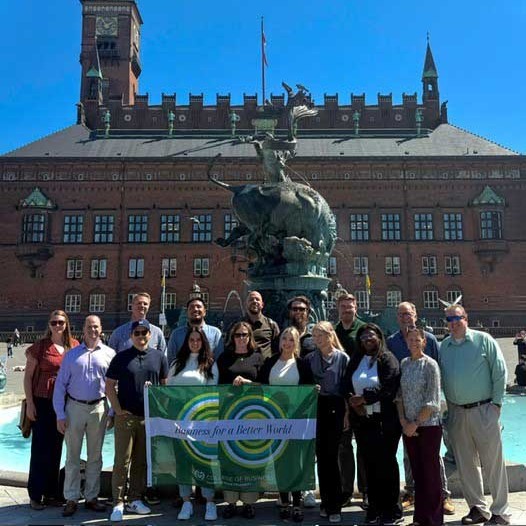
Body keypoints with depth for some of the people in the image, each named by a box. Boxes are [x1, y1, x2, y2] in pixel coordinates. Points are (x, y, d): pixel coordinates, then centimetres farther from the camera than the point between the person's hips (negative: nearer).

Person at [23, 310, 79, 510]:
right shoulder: (40, 346, -4)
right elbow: (28, 376, -2)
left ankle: (51, 493, 22)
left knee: (56, 449, 11)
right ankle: (35, 495, 13)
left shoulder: (74, 346, 4)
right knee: (40, 449, 1)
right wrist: (30, 403, -8)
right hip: (42, 402, -3)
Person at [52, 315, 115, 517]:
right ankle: (71, 499, 16)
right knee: (73, 456, 6)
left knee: (95, 456, 10)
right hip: (75, 407, 0)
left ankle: (92, 497, 22)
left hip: (99, 408, 1)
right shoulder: (72, 354, 3)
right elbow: (60, 385, 1)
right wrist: (60, 415, -4)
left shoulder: (109, 354, 2)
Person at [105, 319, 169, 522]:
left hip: (150, 417, 2)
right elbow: (109, 385, 2)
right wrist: (118, 409, -6)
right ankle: (118, 503, 8)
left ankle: (135, 499, 24)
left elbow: (165, 384, 11)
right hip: (126, 417, -2)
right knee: (122, 461, 0)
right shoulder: (121, 357, 1)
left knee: (142, 461, 11)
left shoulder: (159, 356, 6)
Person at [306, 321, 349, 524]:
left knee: (331, 455, -3)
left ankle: (334, 505, 7)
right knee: (321, 455, 6)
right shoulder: (310, 358, 9)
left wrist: (347, 413, -6)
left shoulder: (343, 358, -2)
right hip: (317, 408, 3)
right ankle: (326, 501, 18)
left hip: (335, 407, -3)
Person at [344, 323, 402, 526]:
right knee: (370, 465, 9)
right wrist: (353, 402, -10)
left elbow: (388, 389, -15)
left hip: (384, 420, -5)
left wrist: (363, 399, -14)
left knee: (387, 464, 1)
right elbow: (347, 385, 8)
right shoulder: (356, 360, 13)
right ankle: (374, 509, 19)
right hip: (362, 420, 5)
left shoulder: (387, 359, -4)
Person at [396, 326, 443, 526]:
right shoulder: (403, 364, 7)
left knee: (431, 472, 3)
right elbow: (399, 395, 9)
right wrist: (403, 421, -2)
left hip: (428, 426, -5)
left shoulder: (430, 365, -8)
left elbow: (432, 402, -12)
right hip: (409, 427, 5)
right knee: (417, 472, 12)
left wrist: (415, 423, -13)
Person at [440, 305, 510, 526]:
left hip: (483, 410, -4)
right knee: (466, 465, 10)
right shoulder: (444, 346, 9)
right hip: (457, 413, 4)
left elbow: (500, 371, -3)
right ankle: (478, 508, 23)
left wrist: (496, 402, -7)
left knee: (493, 462, 1)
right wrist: (449, 406, 9)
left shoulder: (483, 340, -2)